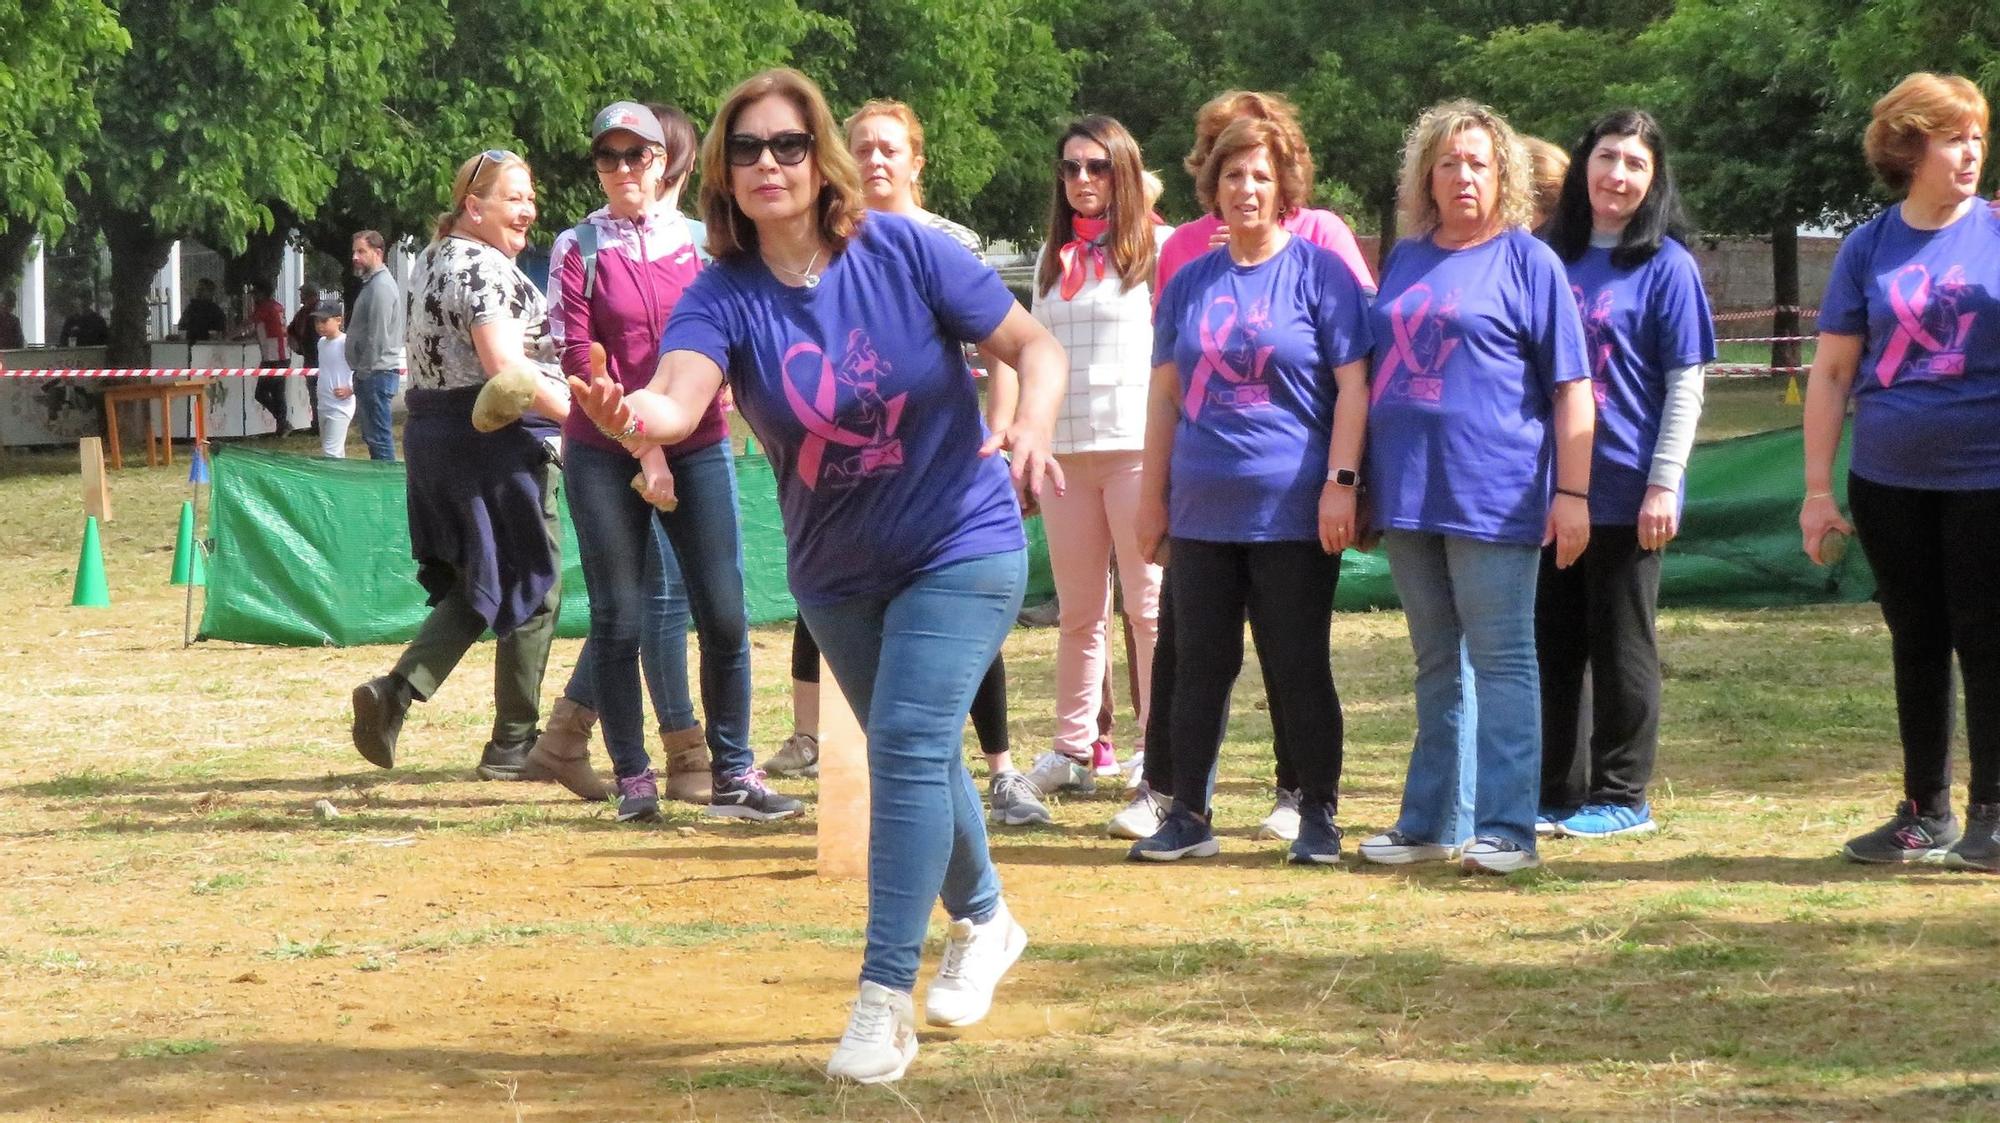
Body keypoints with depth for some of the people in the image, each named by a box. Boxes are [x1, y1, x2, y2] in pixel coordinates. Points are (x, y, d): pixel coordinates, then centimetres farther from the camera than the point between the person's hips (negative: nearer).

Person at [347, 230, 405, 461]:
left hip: (377, 372, -11)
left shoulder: (381, 286, -14)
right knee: (372, 436, 14)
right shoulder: (372, 283, 19)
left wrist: (366, 371, -17)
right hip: (372, 373, 11)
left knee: (379, 437, -10)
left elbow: (378, 336, -20)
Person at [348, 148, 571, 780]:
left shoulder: (432, 259, 15)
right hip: (497, 441, -9)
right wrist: (577, 413, -21)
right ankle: (513, 745, 8)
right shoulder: (485, 267, -15)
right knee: (534, 585, 3)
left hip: (430, 436, 9)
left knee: (474, 586, 16)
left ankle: (396, 692, -3)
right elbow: (505, 367, -24)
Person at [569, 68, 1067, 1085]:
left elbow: (1035, 346, -12)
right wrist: (634, 417, -60)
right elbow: (679, 396, -35)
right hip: (836, 570, 4)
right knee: (913, 759, 20)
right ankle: (982, 922, 45)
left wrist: (1031, 426, -34)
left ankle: (885, 998, -14)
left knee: (908, 748, -17)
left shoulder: (906, 251, -18)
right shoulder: (723, 296, -15)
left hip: (962, 544, -4)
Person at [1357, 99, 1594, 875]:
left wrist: (1573, 493, -11)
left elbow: (1572, 387, -5)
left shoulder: (1529, 262, -2)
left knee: (1500, 662, -3)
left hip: (1494, 498, -6)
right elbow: (1371, 371, 20)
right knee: (1436, 665, 12)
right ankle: (1430, 821, 18)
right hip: (1408, 493, 6)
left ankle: (1507, 829, -2)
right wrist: (1357, 483, 15)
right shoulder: (1405, 259, 14)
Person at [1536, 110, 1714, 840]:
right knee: (1554, 642, 9)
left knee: (1621, 645, 3)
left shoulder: (1666, 265, -5)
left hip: (1625, 490, -5)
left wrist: (1664, 484, -14)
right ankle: (1558, 791, 18)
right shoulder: (1552, 258, 9)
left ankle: (1621, 797, 11)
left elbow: (1686, 385, -7)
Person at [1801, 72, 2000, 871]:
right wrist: (1816, 490, 1)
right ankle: (1925, 813, 22)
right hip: (1889, 482, 2)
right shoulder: (1869, 248, 3)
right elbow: (1831, 372, 4)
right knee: (1915, 645, 11)